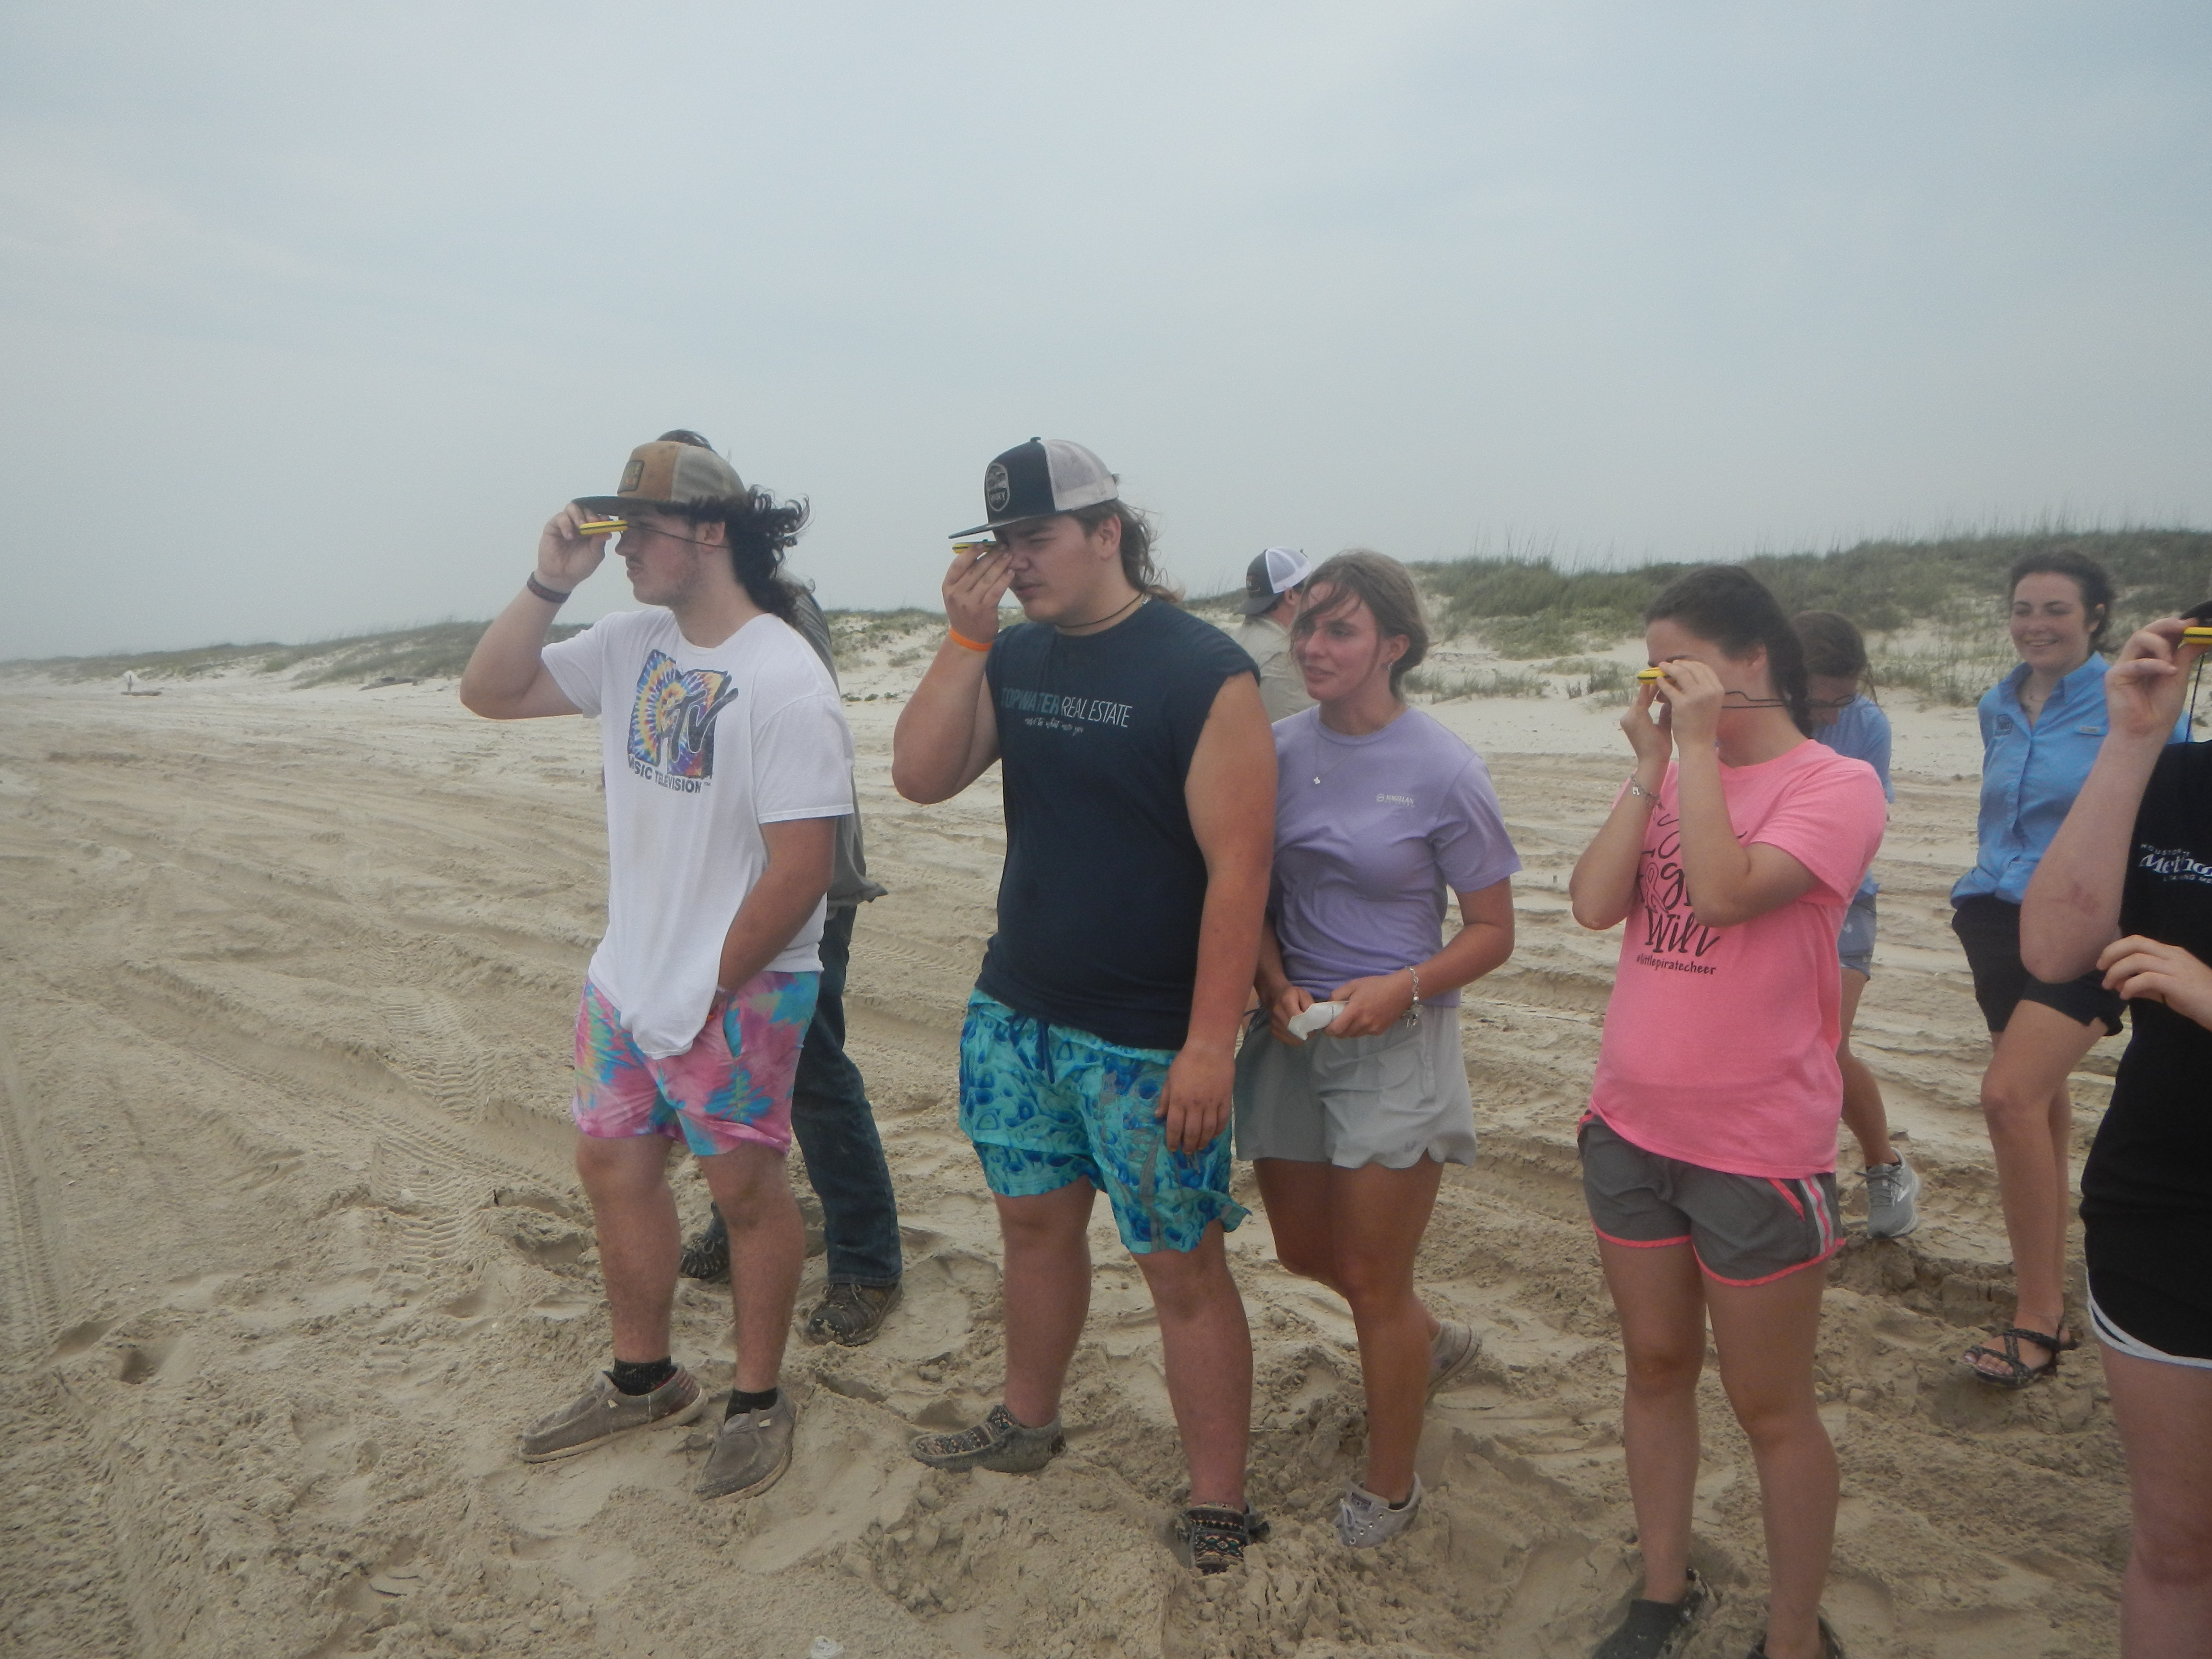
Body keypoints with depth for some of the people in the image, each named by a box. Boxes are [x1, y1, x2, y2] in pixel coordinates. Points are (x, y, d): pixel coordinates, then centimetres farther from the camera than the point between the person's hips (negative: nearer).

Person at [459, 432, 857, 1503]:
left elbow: (801, 866, -23)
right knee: (612, 1163, 17)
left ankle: (757, 1404, 27)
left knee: (745, 1189, 6)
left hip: (737, 996, -8)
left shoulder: (784, 684, -21)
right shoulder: (633, 645, 3)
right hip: (625, 978, 8)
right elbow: (490, 693, 8)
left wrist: (710, 985, -16)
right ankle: (642, 1381, 38)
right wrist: (549, 582, -5)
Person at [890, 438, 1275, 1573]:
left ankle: (1218, 1512, 21)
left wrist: (1209, 1045, -21)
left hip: (1148, 1042, -6)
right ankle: (1026, 1423, 43)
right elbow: (920, 778, -2)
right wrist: (966, 636, -10)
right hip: (1014, 1011, 6)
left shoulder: (1204, 671, -14)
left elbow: (1238, 865, -18)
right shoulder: (1014, 657, 6)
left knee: (1183, 1266, 4)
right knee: (1035, 1220, 21)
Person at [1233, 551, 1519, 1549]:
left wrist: (1401, 988, -23)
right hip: (1291, 1031, 6)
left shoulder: (1444, 773, -15)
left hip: (1396, 1043, -5)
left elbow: (1493, 932, -7)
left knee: (1372, 1281, 5)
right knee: (1303, 1250, 19)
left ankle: (1389, 1486, 29)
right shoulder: (1279, 750, -3)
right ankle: (1433, 1342, 50)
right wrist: (1277, 987, -11)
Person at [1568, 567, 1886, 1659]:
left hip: (1757, 1149, -6)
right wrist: (1650, 762, -8)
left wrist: (1700, 742, -20)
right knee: (1657, 1366, 18)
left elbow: (1725, 893, -26)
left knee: (1770, 1407, 9)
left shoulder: (1834, 785, -11)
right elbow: (1594, 903, -7)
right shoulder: (1674, 778, 6)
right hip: (1632, 1127, 6)